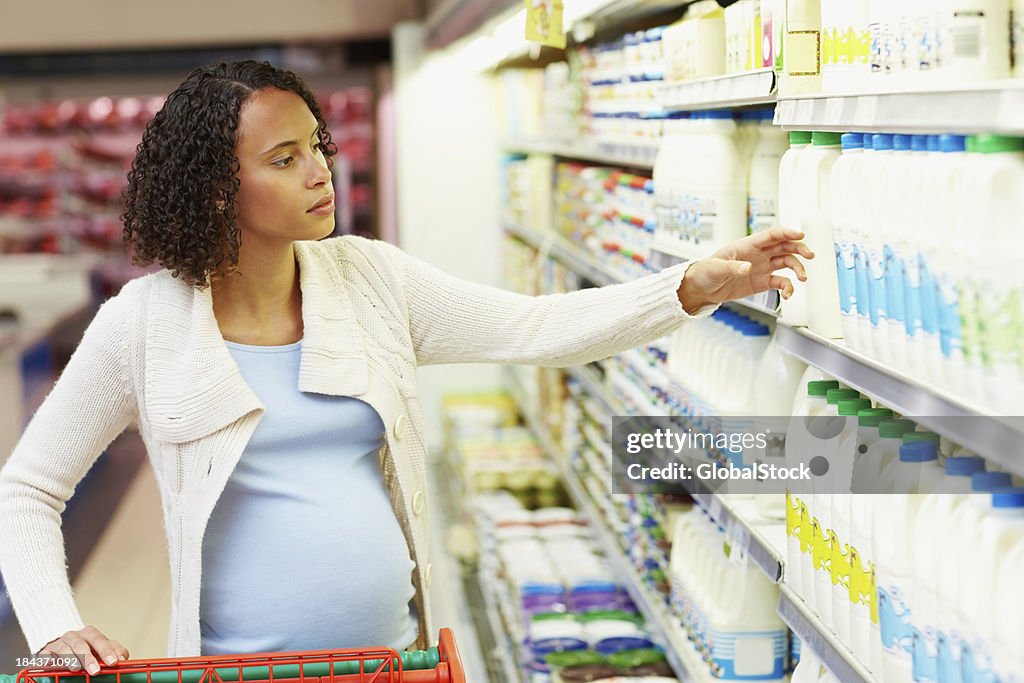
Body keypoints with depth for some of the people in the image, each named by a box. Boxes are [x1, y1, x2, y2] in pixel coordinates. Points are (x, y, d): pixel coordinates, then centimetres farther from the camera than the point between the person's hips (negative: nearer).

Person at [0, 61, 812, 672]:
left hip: (394, 647, 4)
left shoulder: (368, 278, 1)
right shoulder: (145, 324, -7)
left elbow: (534, 328, -3)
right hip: (241, 658, -3)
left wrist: (698, 286, -14)